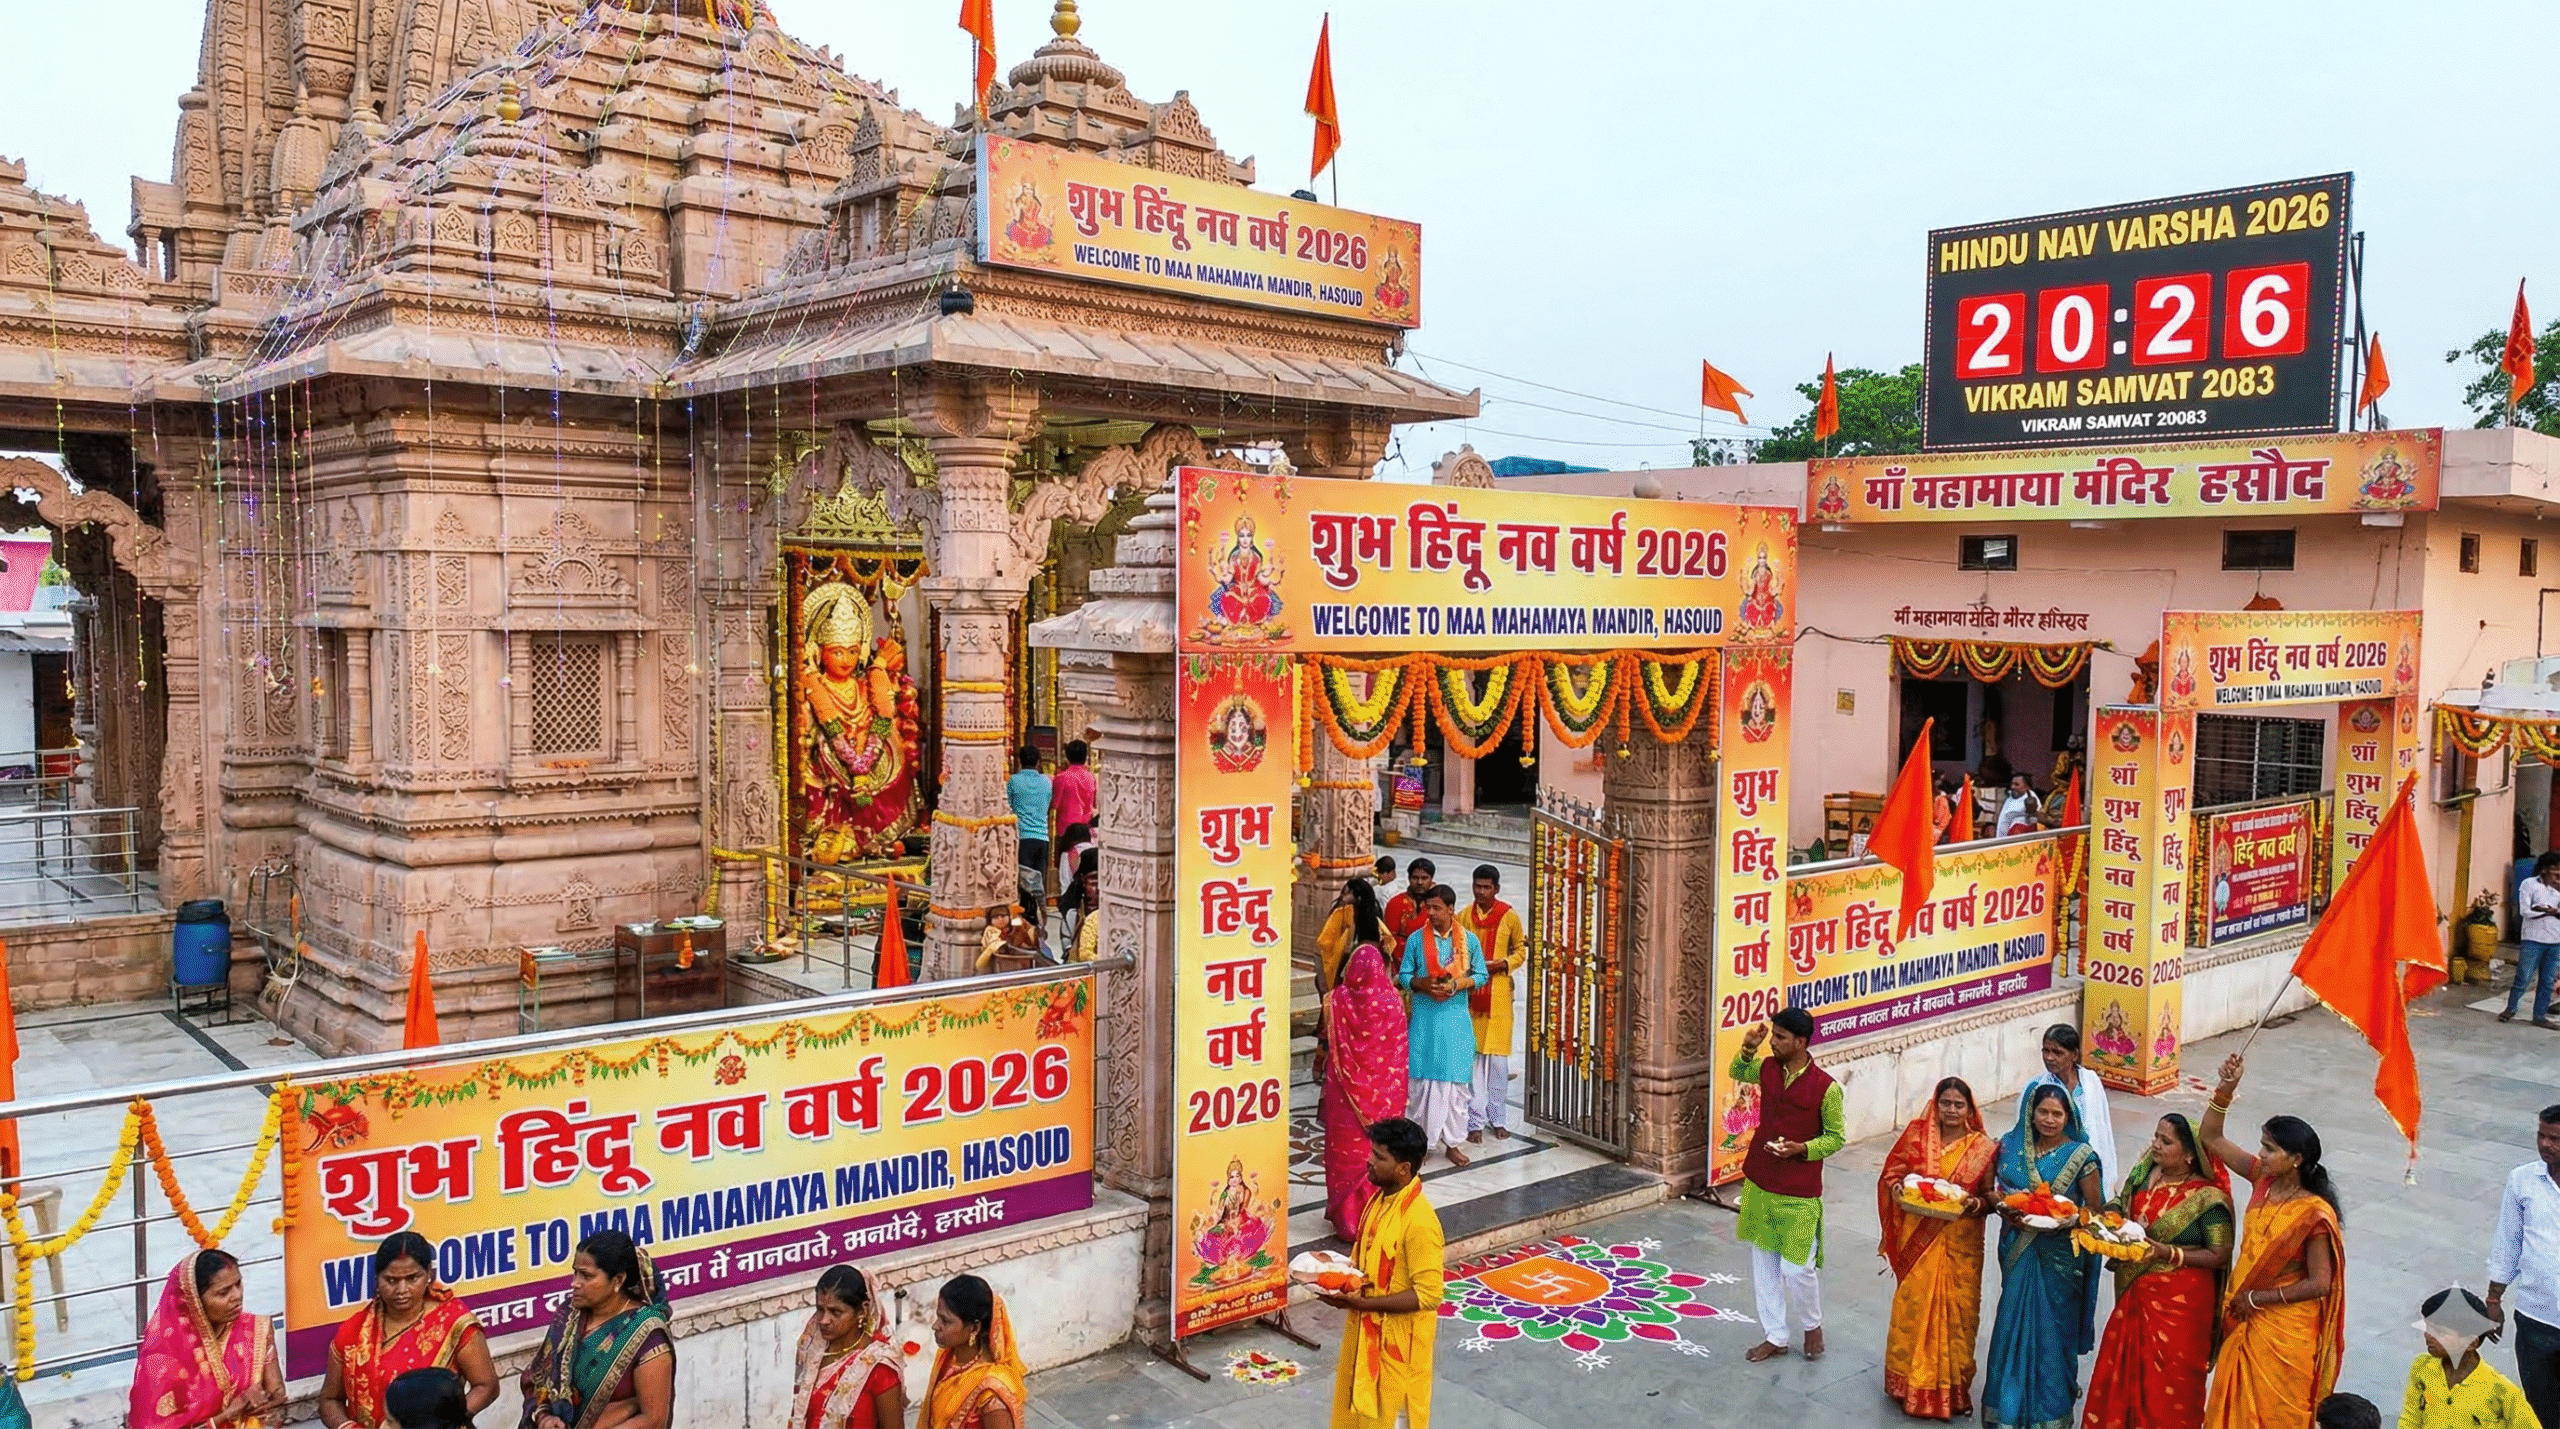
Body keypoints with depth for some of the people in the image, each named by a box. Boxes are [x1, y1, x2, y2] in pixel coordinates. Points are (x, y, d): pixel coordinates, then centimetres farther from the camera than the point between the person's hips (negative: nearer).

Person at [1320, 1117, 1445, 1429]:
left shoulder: (1418, 1219, -25)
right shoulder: (1381, 1199, 1)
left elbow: (1428, 1294, -24)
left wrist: (1365, 1303, -25)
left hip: (1399, 1338, -8)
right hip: (1367, 1330, 8)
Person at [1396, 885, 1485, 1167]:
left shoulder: (1469, 940, 0)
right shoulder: (1416, 939, -1)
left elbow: (1480, 975, 6)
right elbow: (1403, 975, 3)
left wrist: (1458, 984, -12)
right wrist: (1422, 984, -17)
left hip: (1456, 1019, 1)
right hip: (1424, 1018, 0)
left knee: (1456, 1080, 3)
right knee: (1422, 1079, 1)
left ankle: (1453, 1142, 13)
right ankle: (1420, 1138, 13)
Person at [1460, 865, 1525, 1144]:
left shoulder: (1509, 917, 0)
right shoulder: (1463, 916, 3)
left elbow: (1520, 950, 8)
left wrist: (1503, 963, -10)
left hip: (1499, 993, -1)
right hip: (1469, 993, 1)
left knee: (1498, 1056, 4)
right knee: (1472, 1057, 1)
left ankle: (1498, 1118, 17)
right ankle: (1475, 1121, 8)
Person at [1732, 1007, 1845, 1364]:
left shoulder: (1825, 1087, -16)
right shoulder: (1767, 1068, -2)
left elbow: (1836, 1137, -6)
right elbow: (1737, 1073, 20)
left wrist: (1802, 1149, -21)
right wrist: (1747, 1049, 0)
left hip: (1798, 1192, -6)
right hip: (1759, 1184, 6)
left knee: (1796, 1268, -1)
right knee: (1763, 1263, 12)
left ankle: (1812, 1326, 28)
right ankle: (1775, 1336, 26)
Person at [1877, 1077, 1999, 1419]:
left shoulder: (1982, 1147, -3)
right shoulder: (1916, 1135, -2)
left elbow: (1989, 1196, 3)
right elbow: (1891, 1174, 5)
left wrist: (1976, 1204, -17)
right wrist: (1898, 1189, -16)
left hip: (1961, 1244, 0)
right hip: (1917, 1239, 0)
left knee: (1957, 1311, 6)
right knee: (1913, 1308, 4)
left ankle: (1952, 1386, 22)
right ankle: (1912, 1384, 19)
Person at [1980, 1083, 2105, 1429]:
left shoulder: (2080, 1155, -8)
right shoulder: (2012, 1145, 1)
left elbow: (2094, 1209, -5)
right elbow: (2000, 1192, 9)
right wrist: (2007, 1211, -12)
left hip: (2059, 1254, -3)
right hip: (2018, 1249, 3)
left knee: (2052, 1325, 5)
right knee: (2014, 1321, 8)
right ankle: (2010, 1401, 25)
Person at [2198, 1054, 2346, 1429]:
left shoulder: (2314, 1214, -24)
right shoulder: (2263, 1179, -6)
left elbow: (2319, 1284, -22)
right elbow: (2212, 1138, -1)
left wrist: (2258, 1298, -15)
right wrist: (2226, 1088, -15)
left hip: (2286, 1330, -6)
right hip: (2247, 1321, 6)